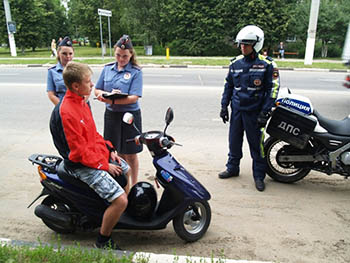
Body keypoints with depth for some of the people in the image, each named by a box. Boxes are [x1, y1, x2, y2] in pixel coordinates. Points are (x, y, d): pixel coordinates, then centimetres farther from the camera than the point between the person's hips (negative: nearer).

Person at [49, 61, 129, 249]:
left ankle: (128, 211, 40)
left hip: (98, 153, 10)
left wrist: (110, 149, 7)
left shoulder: (81, 101, 6)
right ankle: (103, 240, 6)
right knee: (120, 200, -18)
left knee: (128, 171, 21)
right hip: (83, 166, -10)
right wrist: (104, 166, -15)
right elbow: (80, 151, -23)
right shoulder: (66, 112, -25)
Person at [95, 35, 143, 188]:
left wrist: (113, 101, -28)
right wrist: (108, 94, -15)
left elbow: (134, 97, -16)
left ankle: (133, 185, 25)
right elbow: (97, 90, 6)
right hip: (111, 115, 4)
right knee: (116, 152, 14)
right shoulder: (107, 69, 6)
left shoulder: (136, 72, -7)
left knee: (130, 154, 7)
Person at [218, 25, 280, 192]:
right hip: (236, 109, 5)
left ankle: (259, 176, 19)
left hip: (254, 112, -4)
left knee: (256, 144, 4)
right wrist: (224, 106, 10)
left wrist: (264, 113, -13)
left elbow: (272, 90, -7)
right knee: (234, 141, 14)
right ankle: (232, 168, 33)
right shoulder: (235, 63, 6)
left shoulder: (266, 64, -7)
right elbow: (228, 86, 14)